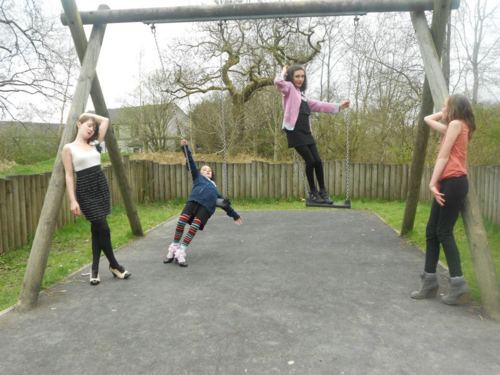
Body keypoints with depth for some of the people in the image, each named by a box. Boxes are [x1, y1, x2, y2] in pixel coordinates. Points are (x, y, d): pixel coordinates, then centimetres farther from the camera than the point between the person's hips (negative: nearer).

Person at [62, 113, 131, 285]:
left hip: (101, 186, 5)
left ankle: (95, 268, 17)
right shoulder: (69, 148, -1)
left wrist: (88, 114, 18)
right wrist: (72, 200, -10)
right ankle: (114, 265, 11)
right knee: (102, 228, -6)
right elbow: (69, 175, -5)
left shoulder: (94, 144, 11)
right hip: (85, 190, -5)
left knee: (97, 229, 8)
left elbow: (105, 120, 16)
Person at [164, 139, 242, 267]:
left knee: (194, 226, -22)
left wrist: (235, 215, 42)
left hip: (207, 206, 1)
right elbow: (191, 163, 22)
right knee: (181, 221, -22)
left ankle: (181, 252, -22)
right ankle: (174, 248, -10)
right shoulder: (198, 177, 33)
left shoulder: (214, 188, 39)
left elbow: (224, 203, 41)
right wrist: (185, 147, 11)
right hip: (194, 200, -1)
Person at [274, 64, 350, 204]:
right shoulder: (289, 88, 3)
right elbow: (278, 82, -19)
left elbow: (319, 105, 29)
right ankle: (313, 193, 4)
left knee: (318, 161, 1)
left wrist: (338, 106, 29)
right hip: (294, 132, -7)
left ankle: (322, 192, 13)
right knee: (310, 161, -10)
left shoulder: (302, 95, 25)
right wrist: (284, 73, 3)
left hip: (306, 133, 7)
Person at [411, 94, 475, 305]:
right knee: (432, 232, 6)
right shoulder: (452, 127, 23)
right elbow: (428, 119, 36)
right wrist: (445, 113, 27)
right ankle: (430, 282, 9)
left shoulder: (456, 124, -3)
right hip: (447, 183, 9)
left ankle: (458, 284, -4)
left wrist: (433, 182, -11)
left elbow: (444, 156, -9)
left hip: (454, 182, -9)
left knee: (444, 232, -9)